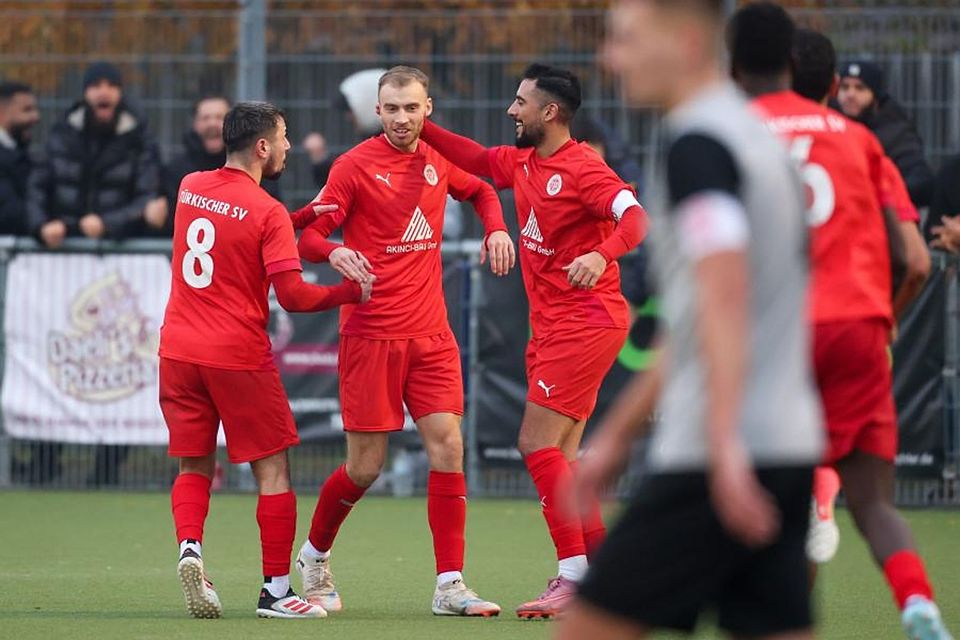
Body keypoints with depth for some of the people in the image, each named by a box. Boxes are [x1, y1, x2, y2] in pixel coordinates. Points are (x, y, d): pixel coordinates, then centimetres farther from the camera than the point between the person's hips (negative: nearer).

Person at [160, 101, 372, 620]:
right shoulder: (266, 212, -12)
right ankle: (276, 589, 5)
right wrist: (352, 292, -1)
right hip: (239, 356, -5)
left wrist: (304, 216, 13)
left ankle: (189, 547, -12)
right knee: (272, 470, 6)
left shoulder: (190, 188, 7)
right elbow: (293, 295, -15)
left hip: (179, 350, 5)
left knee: (194, 467, 14)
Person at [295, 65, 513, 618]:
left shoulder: (439, 160, 9)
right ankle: (315, 555, 26)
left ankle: (450, 587, -4)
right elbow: (308, 235, -8)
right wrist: (335, 252, -29)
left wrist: (496, 228, 10)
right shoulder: (355, 166, -6)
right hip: (371, 334, -4)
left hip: (431, 334, 4)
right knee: (366, 467, -2)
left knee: (448, 447, -7)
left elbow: (481, 190, 30)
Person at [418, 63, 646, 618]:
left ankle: (575, 575, -11)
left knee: (538, 444, -13)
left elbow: (634, 218, -29)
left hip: (585, 322, -9)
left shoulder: (582, 167, -16)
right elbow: (474, 159, 30)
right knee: (556, 455, 9)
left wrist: (602, 253, -46)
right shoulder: (523, 163, 11)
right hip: (551, 325, 9)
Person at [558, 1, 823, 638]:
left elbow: (724, 293, -25)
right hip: (789, 446, 9)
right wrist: (618, 432, 32)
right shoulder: (757, 136, 20)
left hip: (722, 465, -9)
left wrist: (724, 443, -33)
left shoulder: (696, 146, -11)